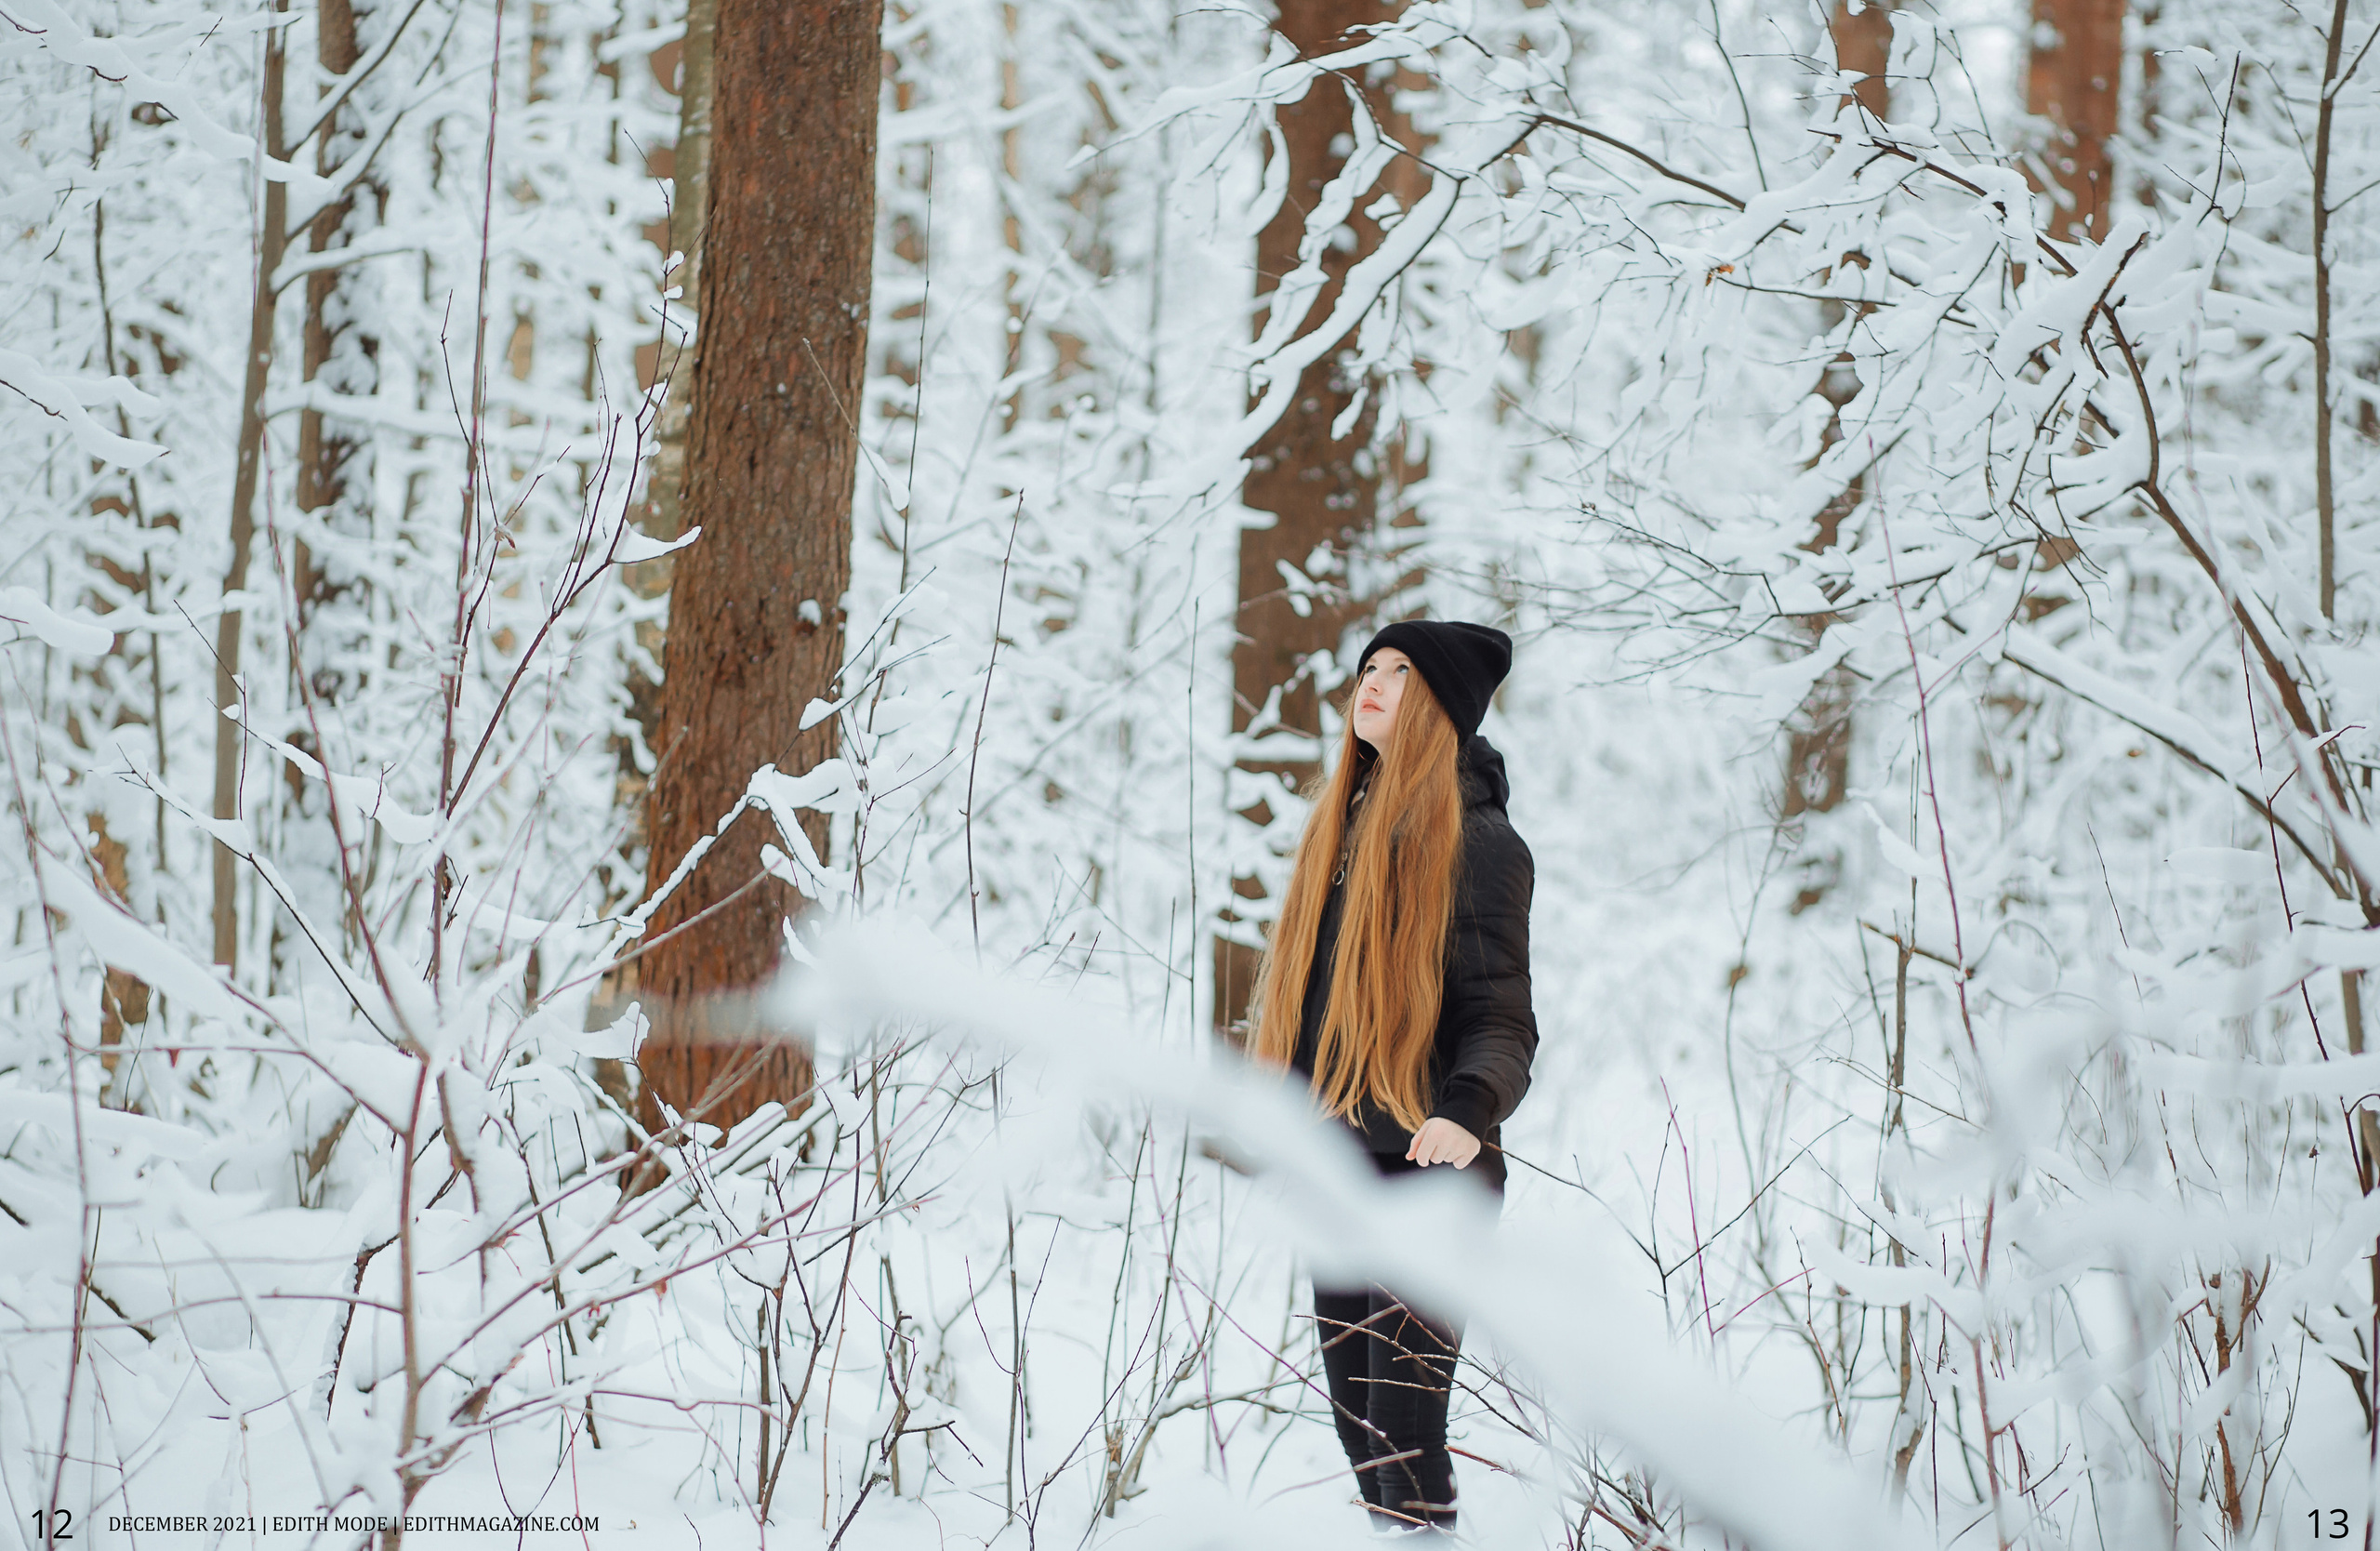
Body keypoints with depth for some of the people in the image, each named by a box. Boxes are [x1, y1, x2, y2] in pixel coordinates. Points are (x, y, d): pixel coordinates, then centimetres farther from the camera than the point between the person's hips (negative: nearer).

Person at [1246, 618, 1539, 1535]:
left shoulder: (1477, 839, -6)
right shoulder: (1340, 822, 16)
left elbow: (1500, 1014, -11)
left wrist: (1469, 1112, -29)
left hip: (1424, 1175, -7)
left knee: (1401, 1442, -11)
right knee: (1354, 1418, 9)